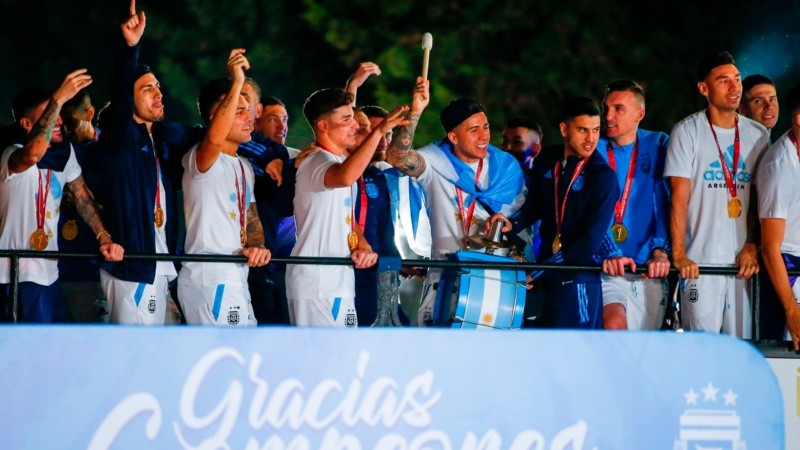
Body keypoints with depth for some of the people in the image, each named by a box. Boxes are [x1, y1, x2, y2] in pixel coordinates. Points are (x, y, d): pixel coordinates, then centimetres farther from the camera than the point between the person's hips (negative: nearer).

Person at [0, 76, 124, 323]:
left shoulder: (65, 152, 9)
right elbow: (33, 154, -40)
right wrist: (59, 99, -39)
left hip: (49, 275, 8)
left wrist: (104, 238, -2)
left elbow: (82, 197, 14)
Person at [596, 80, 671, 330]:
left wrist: (660, 251, -15)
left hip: (649, 271, 2)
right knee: (613, 323, -27)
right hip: (606, 270, -2)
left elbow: (666, 204, 0)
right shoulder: (593, 150, 5)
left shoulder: (658, 146, 9)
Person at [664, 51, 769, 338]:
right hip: (700, 261, -3)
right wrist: (678, 254, -12)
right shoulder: (687, 132, 0)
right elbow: (679, 198, -4)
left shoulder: (758, 135, 11)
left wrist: (753, 246, -2)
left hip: (744, 261, 3)